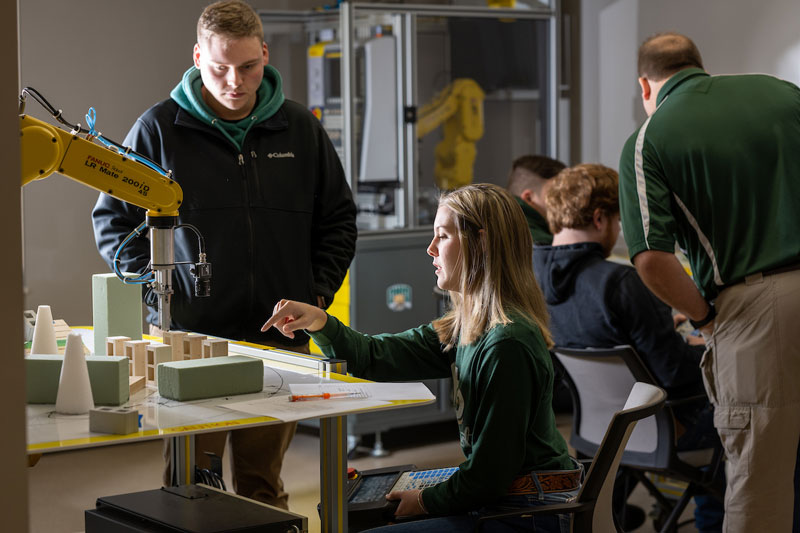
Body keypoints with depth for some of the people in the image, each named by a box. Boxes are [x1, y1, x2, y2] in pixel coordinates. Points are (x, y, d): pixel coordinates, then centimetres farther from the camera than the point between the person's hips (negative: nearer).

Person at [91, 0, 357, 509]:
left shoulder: (300, 128, 7)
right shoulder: (159, 129, -1)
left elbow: (339, 220, 17)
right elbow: (113, 220, 6)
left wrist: (317, 296, 5)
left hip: (281, 339, 2)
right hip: (188, 336, -2)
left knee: (263, 487, 9)